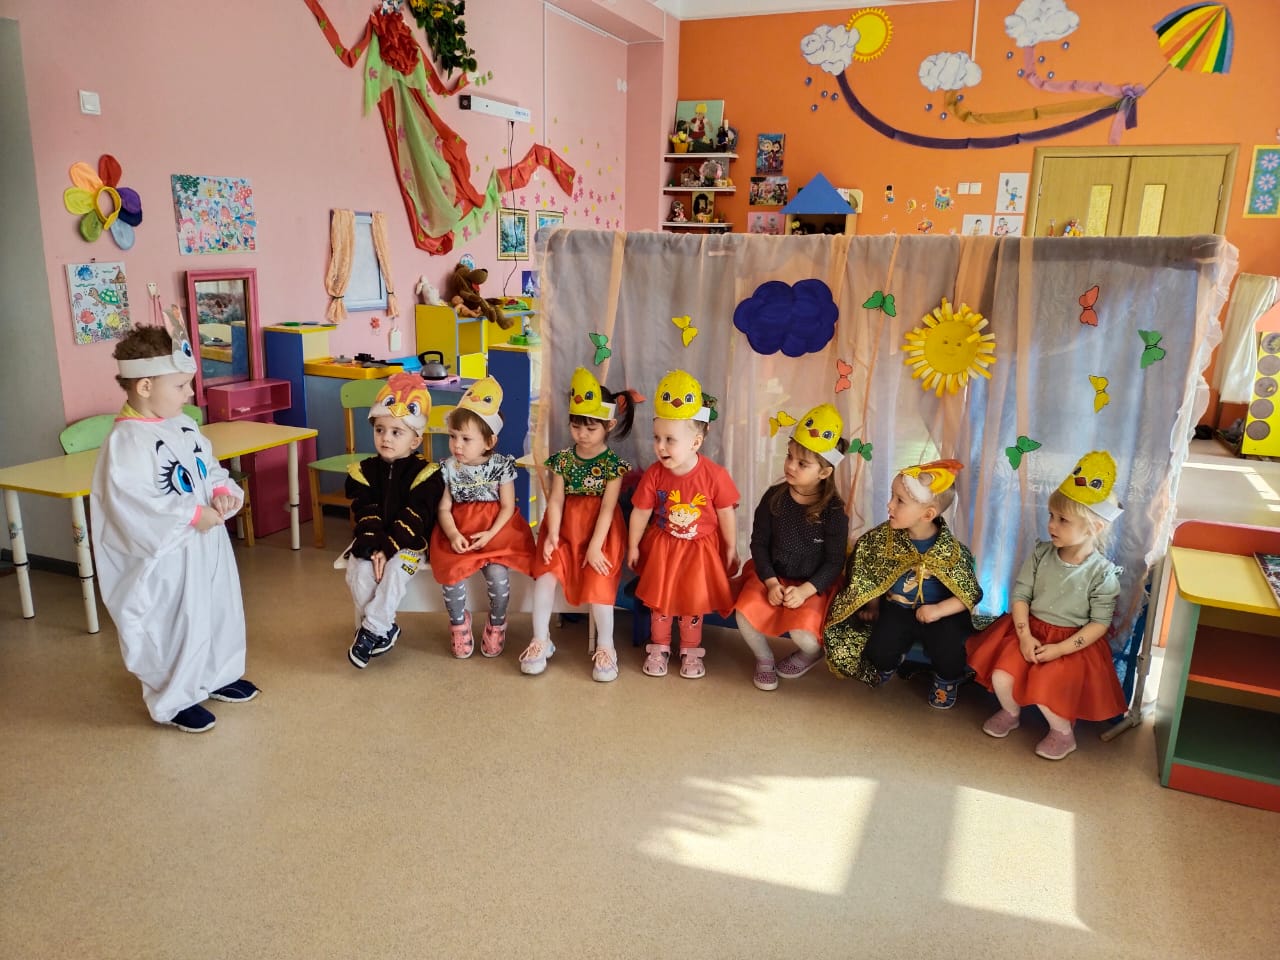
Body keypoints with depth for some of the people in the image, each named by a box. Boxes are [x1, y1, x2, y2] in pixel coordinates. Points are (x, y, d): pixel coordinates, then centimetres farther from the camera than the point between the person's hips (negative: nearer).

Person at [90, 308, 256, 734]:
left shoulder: (184, 426, 4)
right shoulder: (126, 442, -22)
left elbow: (210, 467, 15)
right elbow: (135, 506, -28)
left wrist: (224, 492, -6)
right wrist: (194, 515, -23)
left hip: (206, 544, 9)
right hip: (166, 556, -9)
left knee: (219, 611, 21)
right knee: (175, 627, 5)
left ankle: (218, 676, 42)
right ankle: (174, 699, 25)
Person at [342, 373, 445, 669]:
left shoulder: (424, 474, -8)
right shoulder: (364, 471, 3)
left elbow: (414, 518, -14)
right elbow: (365, 514, -4)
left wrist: (388, 548, -23)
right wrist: (373, 547, -20)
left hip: (408, 542, -3)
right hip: (371, 541, 4)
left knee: (396, 569, -31)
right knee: (358, 572, -23)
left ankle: (372, 630, -19)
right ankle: (385, 628, -7)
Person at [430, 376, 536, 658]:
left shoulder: (501, 465, -5)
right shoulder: (448, 468, -1)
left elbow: (508, 506, -4)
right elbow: (444, 509, -1)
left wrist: (491, 534, -18)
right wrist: (453, 535, -19)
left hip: (494, 529, -1)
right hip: (459, 529, 2)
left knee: (497, 574, -24)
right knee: (451, 573, -22)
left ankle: (496, 625, 6)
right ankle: (459, 624, 9)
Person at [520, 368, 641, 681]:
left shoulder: (613, 464, -9)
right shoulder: (563, 459, 0)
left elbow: (607, 508, -14)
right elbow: (556, 500, -5)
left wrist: (595, 547, -20)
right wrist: (552, 534, -19)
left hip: (600, 534, -3)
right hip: (565, 531, 3)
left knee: (599, 583, -14)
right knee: (545, 575, -14)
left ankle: (605, 646, 2)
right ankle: (541, 640, -2)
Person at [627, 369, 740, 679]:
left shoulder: (715, 475, -24)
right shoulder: (654, 475, -19)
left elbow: (726, 516, -12)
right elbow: (640, 513, -7)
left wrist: (731, 551, -3)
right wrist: (633, 546, 2)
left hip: (700, 549, -1)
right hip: (662, 546, 2)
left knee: (693, 602, 14)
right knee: (659, 599, 14)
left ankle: (691, 650, 34)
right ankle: (659, 647, 34)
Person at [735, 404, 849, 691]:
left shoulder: (834, 510, -13)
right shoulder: (774, 497, -6)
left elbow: (834, 562, -10)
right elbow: (759, 543, -3)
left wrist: (805, 590, -22)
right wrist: (770, 582, -16)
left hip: (813, 585, -2)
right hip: (772, 576, 3)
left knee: (804, 635, -26)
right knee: (746, 615, -25)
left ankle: (812, 654, 16)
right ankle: (764, 659, 9)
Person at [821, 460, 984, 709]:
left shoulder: (951, 550, -19)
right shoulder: (884, 537, -12)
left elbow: (971, 595, -14)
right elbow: (869, 573, 4)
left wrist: (939, 610, -26)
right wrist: (873, 606, 4)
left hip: (940, 613, -2)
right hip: (897, 609, 2)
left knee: (947, 649, -28)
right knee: (878, 652, -18)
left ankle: (947, 682, 9)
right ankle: (892, 660, 21)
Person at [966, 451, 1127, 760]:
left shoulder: (1103, 573, -15)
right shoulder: (1041, 554, -5)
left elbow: (1100, 623, -12)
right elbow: (1020, 595, -3)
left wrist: (1060, 649, -20)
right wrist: (1024, 636, -16)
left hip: (1072, 643, -3)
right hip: (1031, 630, 4)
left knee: (1044, 689, -22)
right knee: (1001, 676, -15)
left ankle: (1063, 733, 10)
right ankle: (1010, 713, 19)